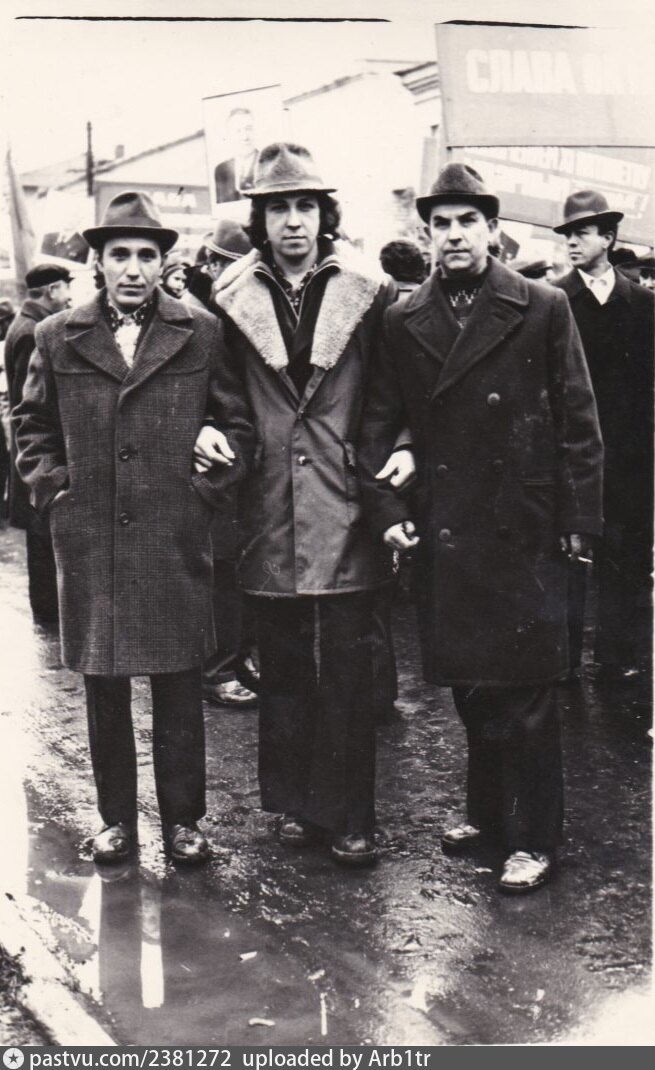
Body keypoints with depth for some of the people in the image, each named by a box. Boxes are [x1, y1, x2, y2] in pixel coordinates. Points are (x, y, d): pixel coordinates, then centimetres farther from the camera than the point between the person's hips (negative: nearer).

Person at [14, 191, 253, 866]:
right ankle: (117, 818, 24)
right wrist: (52, 487, 4)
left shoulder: (200, 334, 4)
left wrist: (209, 483, 0)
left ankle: (182, 818, 20)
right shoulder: (57, 339, 7)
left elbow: (237, 422, 10)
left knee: (178, 689, 5)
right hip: (87, 540, 2)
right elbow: (31, 424, 16)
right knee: (103, 690, 9)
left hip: (176, 539, -1)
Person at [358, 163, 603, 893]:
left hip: (523, 531, -3)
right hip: (443, 533, 3)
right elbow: (377, 423, 8)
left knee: (524, 689, 2)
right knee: (468, 684, 13)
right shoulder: (403, 323, 7)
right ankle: (486, 811, 31)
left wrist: (578, 518, -4)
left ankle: (533, 837, 16)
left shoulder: (542, 310, -1)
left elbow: (577, 422, -1)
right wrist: (383, 507, -1)